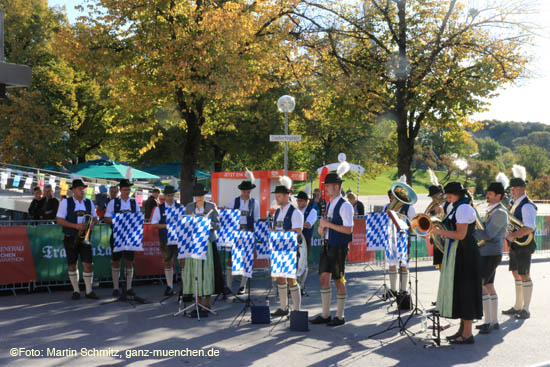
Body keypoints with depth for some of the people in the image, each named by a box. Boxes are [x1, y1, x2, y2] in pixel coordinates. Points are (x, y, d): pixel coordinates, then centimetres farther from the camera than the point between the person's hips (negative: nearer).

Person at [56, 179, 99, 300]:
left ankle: (89, 291, 5)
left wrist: (92, 223, -6)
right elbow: (59, 220, -7)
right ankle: (76, 291, 17)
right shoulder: (66, 202, -2)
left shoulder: (89, 202, 11)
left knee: (88, 264, -5)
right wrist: (76, 226, -17)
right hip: (71, 238, -2)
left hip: (85, 237, 2)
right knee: (72, 265, 5)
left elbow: (94, 217, 18)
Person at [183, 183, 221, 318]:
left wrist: (207, 223, -19)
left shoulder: (211, 207, 2)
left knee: (206, 272, -4)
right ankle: (198, 304, 10)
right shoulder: (189, 207, 11)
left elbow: (217, 224, -1)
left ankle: (206, 304, 3)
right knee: (194, 271, 2)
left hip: (208, 242, -3)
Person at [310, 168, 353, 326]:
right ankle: (325, 315, 17)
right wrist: (323, 229, 2)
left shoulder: (345, 206, -13)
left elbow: (348, 229, -19)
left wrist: (328, 224, -20)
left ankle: (340, 316, 12)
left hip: (339, 247, -8)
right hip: (327, 245, 8)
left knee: (339, 280, 1)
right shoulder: (329, 204, 13)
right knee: (324, 278, 8)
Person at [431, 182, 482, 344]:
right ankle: (462, 329, 22)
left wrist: (439, 231, -17)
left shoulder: (463, 208, -16)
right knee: (459, 292, 14)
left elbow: (461, 235, -23)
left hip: (464, 255, -10)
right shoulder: (460, 207, 16)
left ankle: (467, 334, -1)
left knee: (464, 291, -6)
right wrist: (440, 228, 9)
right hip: (459, 254, 10)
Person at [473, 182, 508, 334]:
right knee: (489, 287, 12)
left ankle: (489, 322, -5)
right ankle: (494, 321, 19)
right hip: (487, 253, 10)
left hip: (491, 254, -10)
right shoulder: (491, 211, 16)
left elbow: (488, 234, -23)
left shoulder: (500, 213, -16)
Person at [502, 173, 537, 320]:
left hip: (523, 245, -9)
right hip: (514, 245, 9)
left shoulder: (527, 206, -16)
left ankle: (526, 310, 3)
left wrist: (513, 235, -29)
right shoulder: (513, 203, 13)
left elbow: (529, 228, -26)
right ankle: (517, 307, 25)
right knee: (516, 274, 15)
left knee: (524, 276, -4)